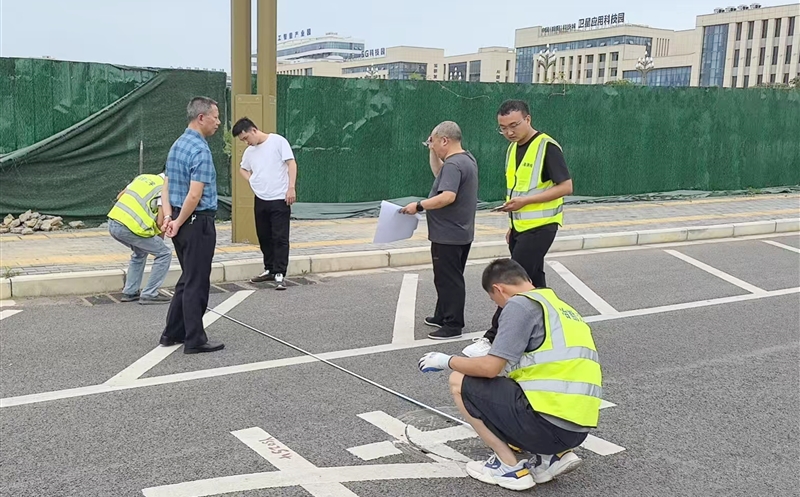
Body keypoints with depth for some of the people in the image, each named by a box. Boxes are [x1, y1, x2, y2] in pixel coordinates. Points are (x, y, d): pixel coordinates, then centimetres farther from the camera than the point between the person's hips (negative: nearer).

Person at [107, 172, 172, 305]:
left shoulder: (144, 177, 21)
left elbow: (119, 196, 25)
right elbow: (160, 221, -7)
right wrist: (161, 238, 12)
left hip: (113, 223, 8)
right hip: (131, 228, -8)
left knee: (140, 252, 31)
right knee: (164, 254, 8)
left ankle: (130, 292, 29)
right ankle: (149, 294, 8)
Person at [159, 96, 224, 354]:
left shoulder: (177, 145, 11)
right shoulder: (200, 150, -18)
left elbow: (166, 186, 11)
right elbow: (195, 196, -24)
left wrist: (169, 217, 1)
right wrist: (179, 223, -12)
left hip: (181, 221, 9)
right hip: (198, 222, -9)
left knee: (188, 279, 18)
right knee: (197, 283, -1)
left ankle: (173, 333, 24)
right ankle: (194, 341, 7)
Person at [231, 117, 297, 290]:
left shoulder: (278, 141, -6)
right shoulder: (249, 151, 13)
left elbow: (291, 163, -9)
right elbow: (243, 169, 31)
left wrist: (291, 187, -16)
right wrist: (252, 181, 12)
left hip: (280, 199, -7)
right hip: (260, 199, 7)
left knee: (280, 237, -6)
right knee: (264, 237, 12)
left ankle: (279, 274, -3)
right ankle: (269, 270, 25)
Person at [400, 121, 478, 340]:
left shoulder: (453, 164, -21)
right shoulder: (467, 159, 12)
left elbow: (448, 196, -32)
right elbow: (439, 174, 26)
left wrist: (419, 206, -24)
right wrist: (433, 152, 15)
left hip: (448, 235, -11)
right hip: (461, 232, 11)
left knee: (448, 280, -2)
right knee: (448, 278, 20)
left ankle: (453, 325, 5)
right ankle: (443, 316, 31)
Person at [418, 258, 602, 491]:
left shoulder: (520, 304, -5)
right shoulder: (563, 308, 20)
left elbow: (490, 367, -12)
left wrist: (447, 361, 6)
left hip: (546, 422, -9)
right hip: (577, 429, 9)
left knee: (460, 382, 6)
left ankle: (510, 467, 6)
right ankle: (552, 456, 13)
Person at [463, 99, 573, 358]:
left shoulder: (547, 147, -14)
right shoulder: (513, 148, 11)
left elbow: (566, 187, -17)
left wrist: (525, 201, -23)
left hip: (540, 227, -8)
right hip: (520, 227, 8)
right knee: (534, 280, 14)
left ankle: (493, 337, -4)